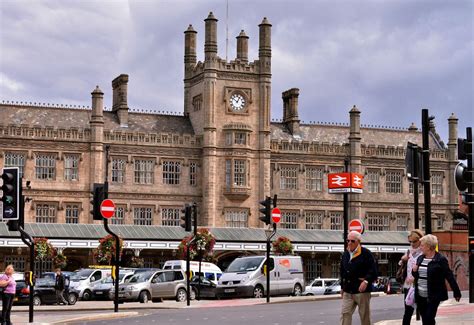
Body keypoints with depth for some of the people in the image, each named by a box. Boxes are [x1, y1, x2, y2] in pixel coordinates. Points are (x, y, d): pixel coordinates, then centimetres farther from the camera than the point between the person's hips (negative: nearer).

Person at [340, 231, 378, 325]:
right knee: (345, 313, -4)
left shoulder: (366, 253, -8)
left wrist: (366, 281, -26)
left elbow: (373, 271, -13)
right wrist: (342, 287, 19)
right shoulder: (345, 254, 12)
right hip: (348, 291, 5)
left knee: (364, 315, 5)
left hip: (362, 290, -5)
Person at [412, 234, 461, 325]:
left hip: (433, 296, -6)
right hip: (420, 296, 6)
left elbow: (449, 276, -10)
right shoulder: (420, 258, 10)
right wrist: (414, 271, -2)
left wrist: (456, 293, -11)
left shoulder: (440, 260, -10)